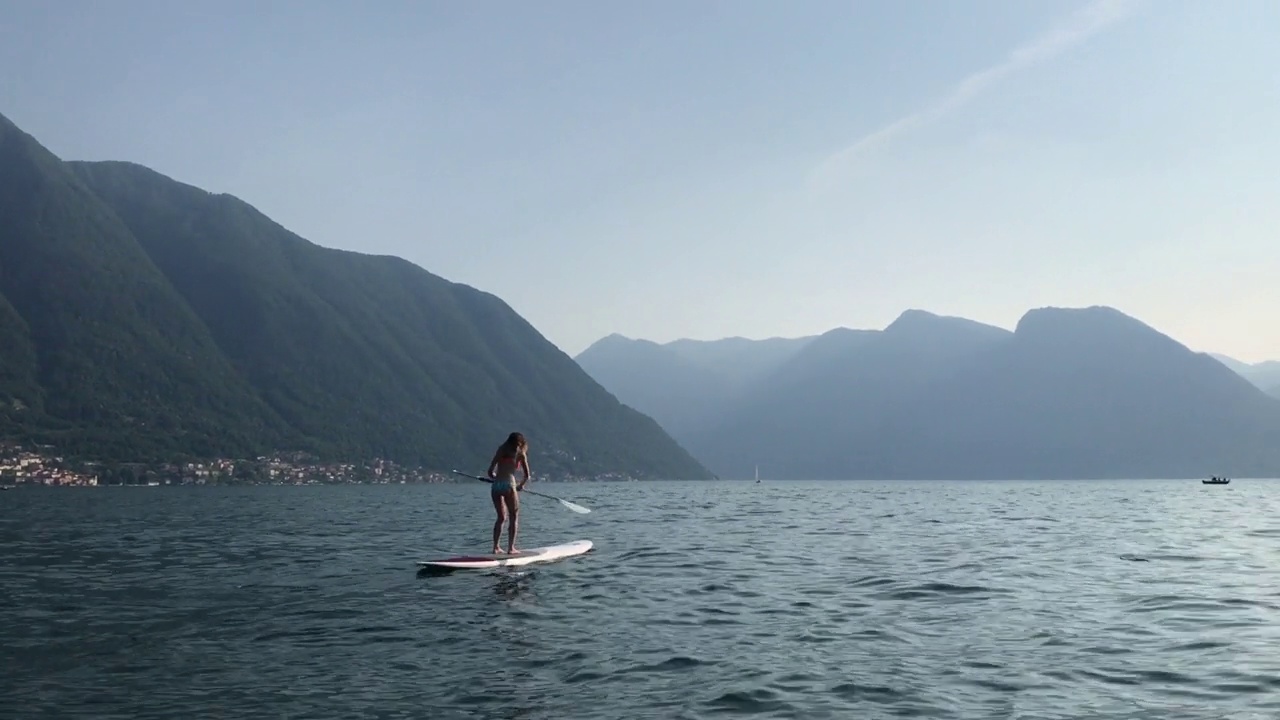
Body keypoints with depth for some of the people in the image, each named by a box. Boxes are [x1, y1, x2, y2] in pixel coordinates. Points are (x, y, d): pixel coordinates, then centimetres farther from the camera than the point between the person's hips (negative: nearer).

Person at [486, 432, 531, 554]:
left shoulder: (501, 450, 14)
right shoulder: (520, 453, 6)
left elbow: (490, 472, 11)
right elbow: (527, 476, 6)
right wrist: (521, 485, 25)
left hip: (495, 486, 4)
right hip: (508, 485, -4)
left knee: (501, 517, 16)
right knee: (514, 517, 9)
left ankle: (496, 547, 10)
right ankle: (511, 547, 4)